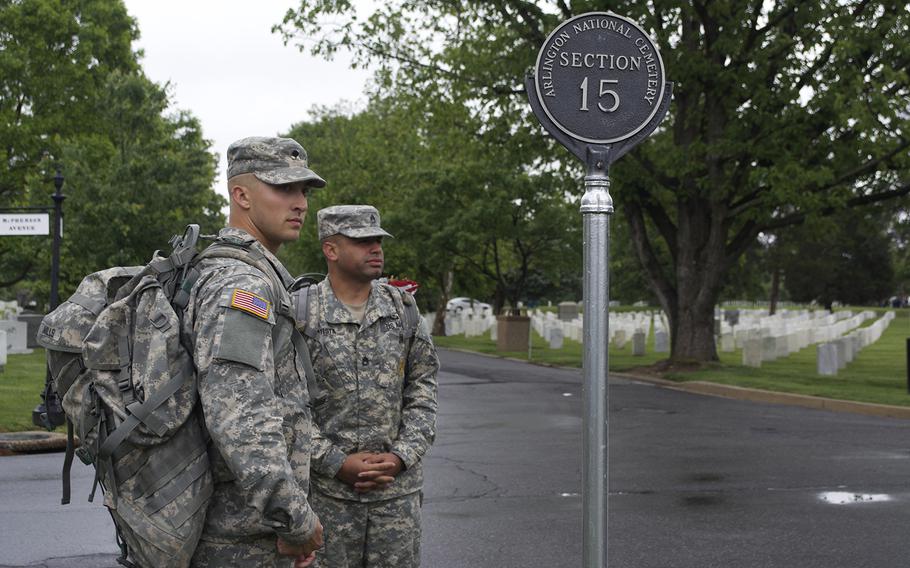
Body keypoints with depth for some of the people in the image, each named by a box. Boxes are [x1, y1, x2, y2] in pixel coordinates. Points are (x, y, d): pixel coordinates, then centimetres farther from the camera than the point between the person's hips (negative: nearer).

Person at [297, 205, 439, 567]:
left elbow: (422, 390, 6)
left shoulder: (403, 309, 5)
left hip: (398, 485, 3)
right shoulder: (301, 314, -5)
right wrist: (338, 463, -13)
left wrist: (400, 457, -7)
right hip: (326, 489, -2)